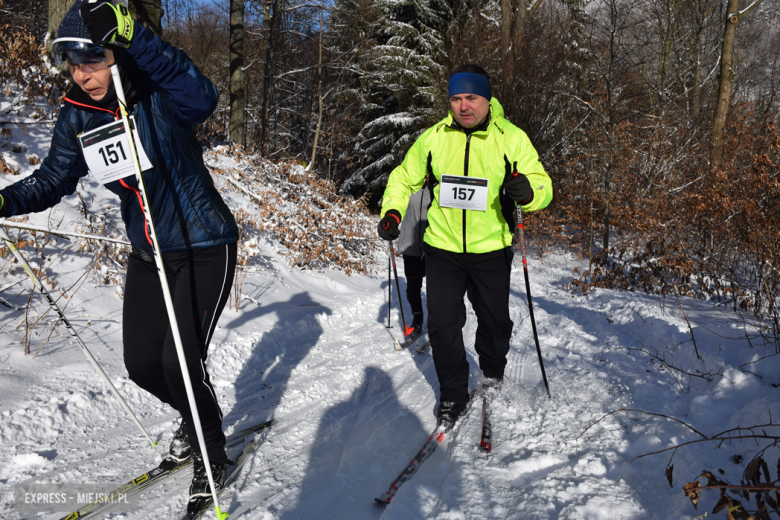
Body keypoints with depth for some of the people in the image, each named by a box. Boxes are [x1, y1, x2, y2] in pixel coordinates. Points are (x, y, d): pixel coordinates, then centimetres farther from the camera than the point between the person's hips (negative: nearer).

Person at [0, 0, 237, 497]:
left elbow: (202, 93, -42)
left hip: (204, 250, -6)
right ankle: (196, 418, 40)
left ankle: (212, 452, 16)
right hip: (147, 255, 7)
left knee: (180, 359, -11)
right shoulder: (78, 117, -2)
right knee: (142, 364, 9)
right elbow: (52, 180, 5)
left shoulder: (161, 99, -19)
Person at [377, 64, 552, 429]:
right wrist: (392, 212, -7)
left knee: (495, 321, 15)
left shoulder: (511, 138, -7)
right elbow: (404, 178, 10)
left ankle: (492, 370, 46)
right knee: (443, 324, 1)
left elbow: (543, 186, -8)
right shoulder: (433, 138, -2)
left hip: (491, 250, 0)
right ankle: (452, 396, 20)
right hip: (442, 248, 1)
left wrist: (528, 191, -32)